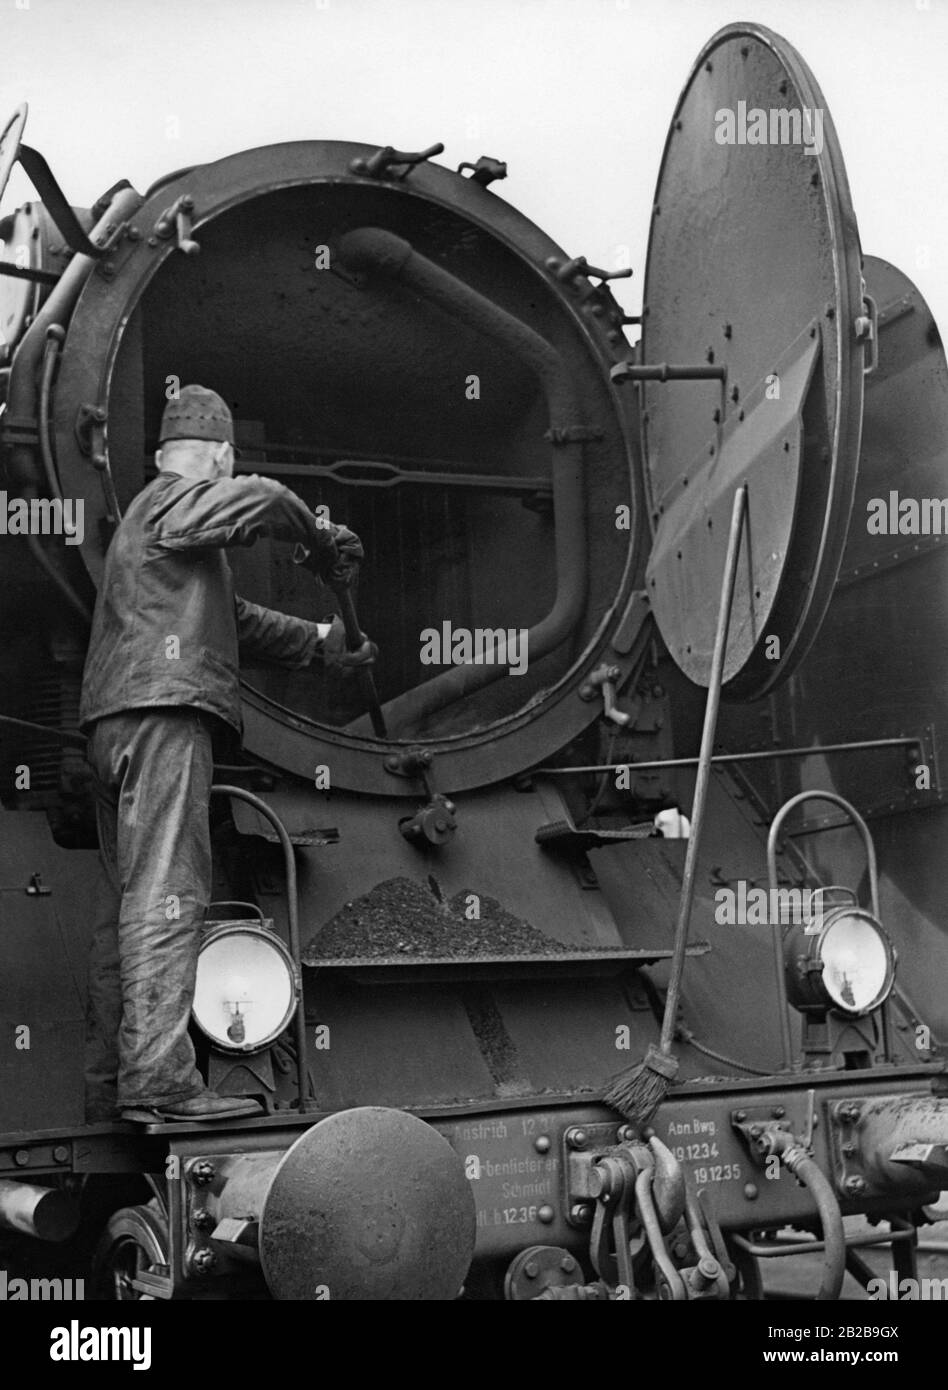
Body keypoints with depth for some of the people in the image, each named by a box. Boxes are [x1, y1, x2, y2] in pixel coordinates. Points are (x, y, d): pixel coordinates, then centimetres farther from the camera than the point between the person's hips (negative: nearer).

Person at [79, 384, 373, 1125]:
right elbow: (257, 499, -22)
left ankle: (109, 1085, 10)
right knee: (167, 890, -17)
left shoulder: (150, 516, 31)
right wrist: (322, 543, -6)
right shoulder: (179, 505, 0)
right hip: (162, 711, -10)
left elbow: (236, 618, 37)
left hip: (116, 725, 10)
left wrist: (320, 642, 39)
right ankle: (159, 1078, -24)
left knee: (126, 897, 8)